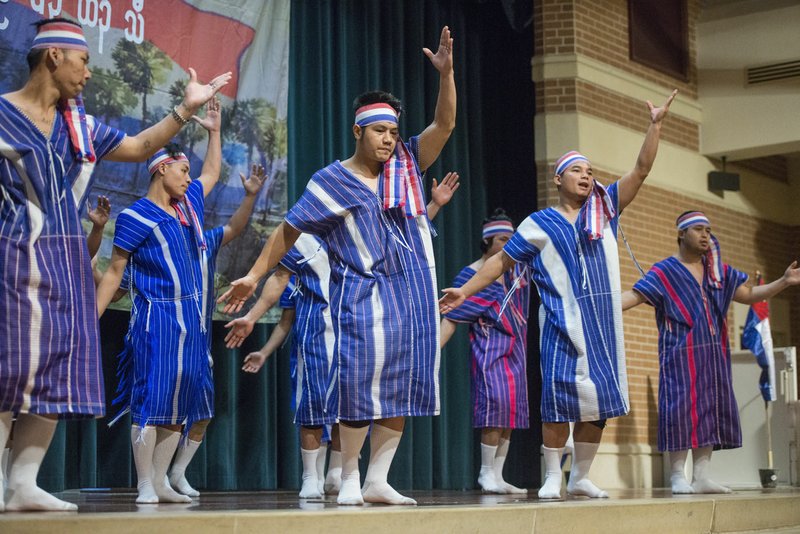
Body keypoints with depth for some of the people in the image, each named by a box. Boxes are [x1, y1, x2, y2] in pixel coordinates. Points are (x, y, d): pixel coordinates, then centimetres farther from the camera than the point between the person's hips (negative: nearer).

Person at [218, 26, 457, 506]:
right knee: (362, 386, -9)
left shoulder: (407, 165, 8)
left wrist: (446, 73, -15)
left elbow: (445, 124, -1)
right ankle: (350, 478, 6)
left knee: (402, 386, 3)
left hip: (411, 296, 4)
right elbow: (288, 231, 4)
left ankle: (378, 480, 10)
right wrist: (254, 276, 0)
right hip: (365, 297, -4)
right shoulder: (332, 181, 0)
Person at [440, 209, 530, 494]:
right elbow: (451, 317, -8)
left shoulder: (515, 268, 10)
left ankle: (497, 476, 7)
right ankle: (486, 473, -10)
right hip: (489, 345, -6)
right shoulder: (471, 275, -5)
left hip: (515, 347, 6)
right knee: (496, 400, -20)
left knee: (511, 409, 3)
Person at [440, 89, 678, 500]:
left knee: (601, 398, 5)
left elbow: (641, 170, 7)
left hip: (603, 322, 4)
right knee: (560, 397, -8)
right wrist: (466, 290, 3)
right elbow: (502, 260, 9)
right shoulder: (539, 224, 6)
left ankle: (580, 477, 16)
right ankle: (552, 478, 2)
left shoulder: (605, 210, 11)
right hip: (562, 324, -3)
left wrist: (655, 125, -2)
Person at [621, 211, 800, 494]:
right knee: (681, 409, -10)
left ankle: (701, 477, 10)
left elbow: (749, 295, 17)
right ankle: (677, 477, -4)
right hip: (681, 355, -6)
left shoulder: (718, 271, 14)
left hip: (713, 355, 6)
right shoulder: (664, 272, -2)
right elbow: (634, 295, -10)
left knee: (709, 411, 5)